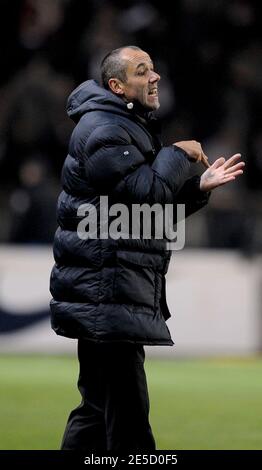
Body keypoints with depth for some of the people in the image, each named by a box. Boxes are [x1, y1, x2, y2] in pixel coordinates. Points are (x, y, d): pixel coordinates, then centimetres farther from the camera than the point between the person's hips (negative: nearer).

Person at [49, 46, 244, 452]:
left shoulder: (133, 128, 23)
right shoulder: (103, 129, -11)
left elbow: (161, 209, 23)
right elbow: (147, 193, -21)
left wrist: (201, 186, 8)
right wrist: (179, 155, -7)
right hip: (107, 294, -11)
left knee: (99, 408, 14)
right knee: (127, 418, -13)